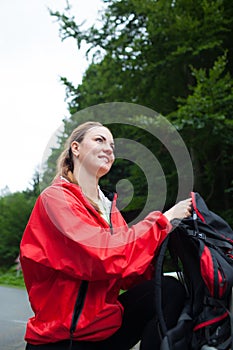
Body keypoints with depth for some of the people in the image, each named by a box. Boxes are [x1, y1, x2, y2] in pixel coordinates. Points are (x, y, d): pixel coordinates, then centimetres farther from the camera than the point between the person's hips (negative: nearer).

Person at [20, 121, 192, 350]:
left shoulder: (109, 207, 11)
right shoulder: (56, 198, -10)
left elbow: (129, 277, 2)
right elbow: (103, 256, -24)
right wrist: (163, 219, -15)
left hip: (105, 326, 6)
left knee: (169, 290, -12)